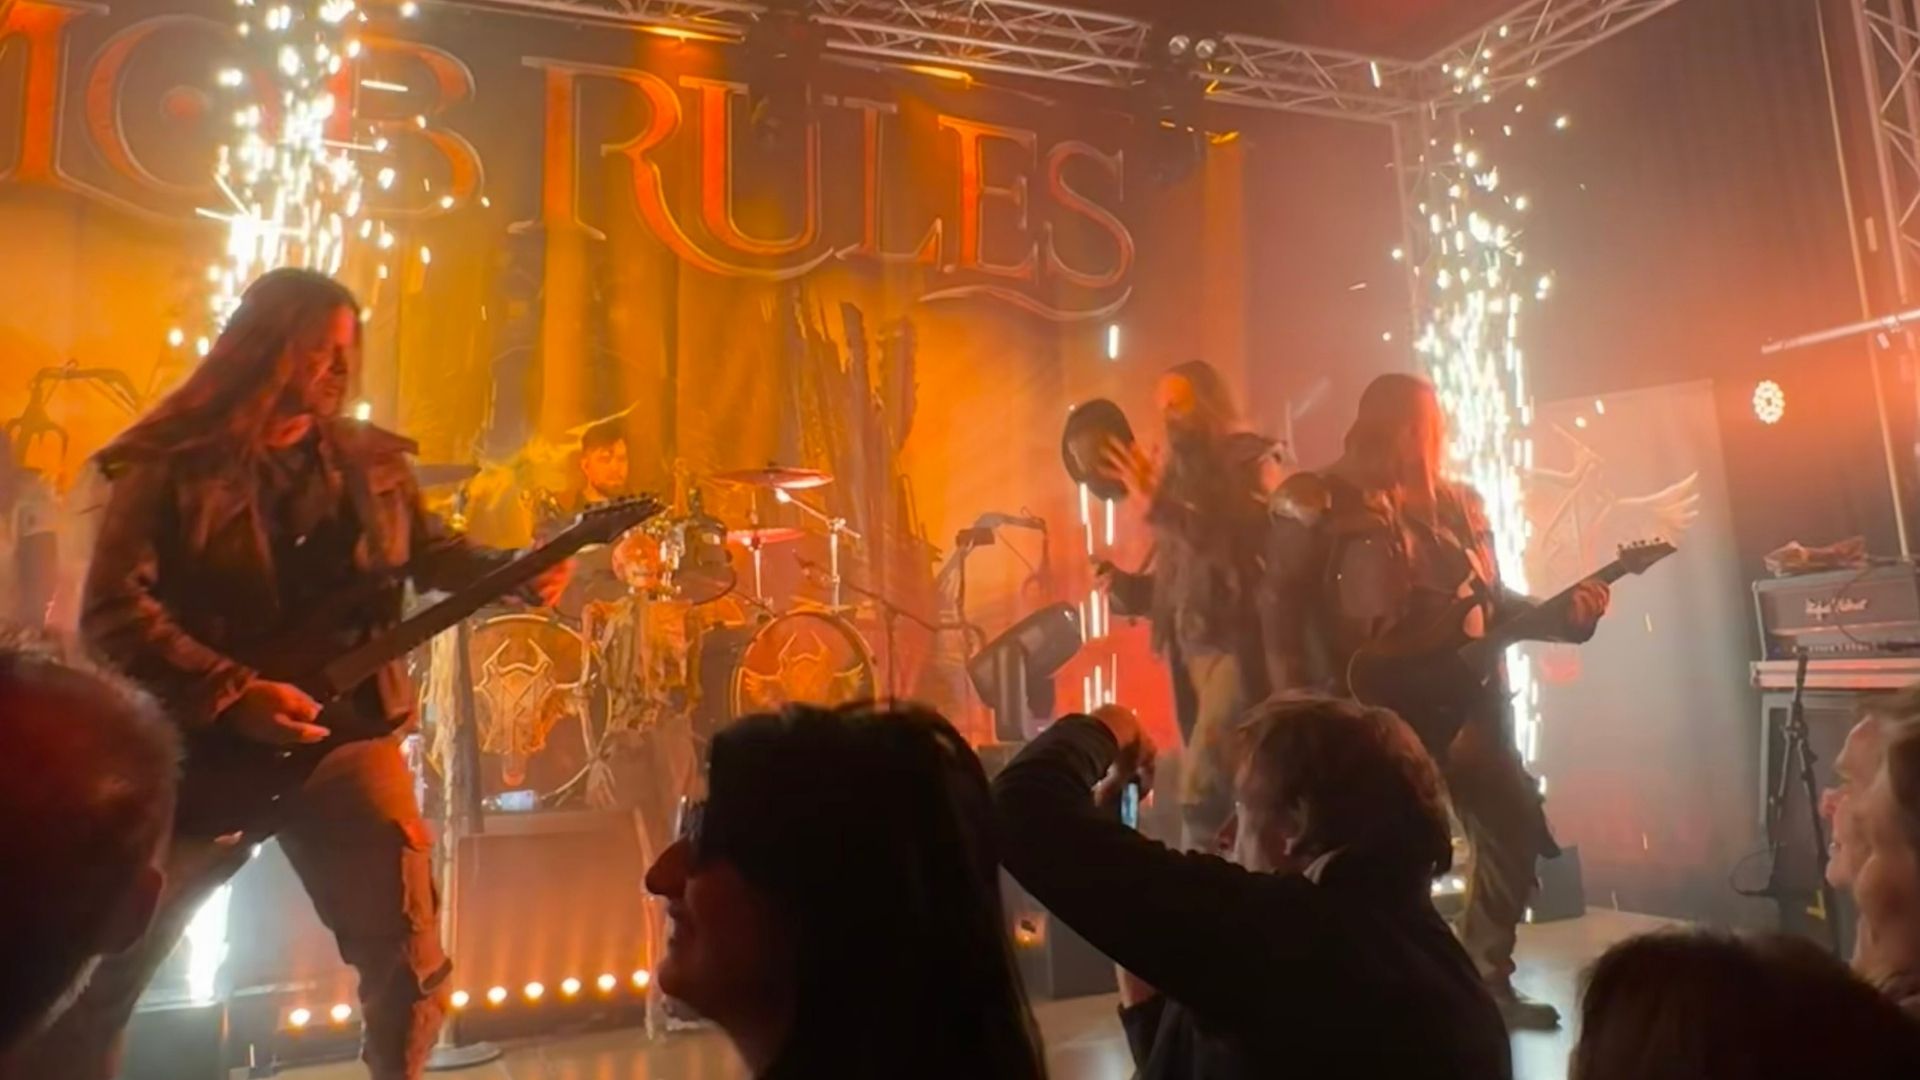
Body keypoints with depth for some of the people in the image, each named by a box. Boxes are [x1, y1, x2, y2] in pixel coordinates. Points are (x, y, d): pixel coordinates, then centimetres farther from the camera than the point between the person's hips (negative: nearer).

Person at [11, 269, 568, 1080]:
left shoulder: (372, 460, 7)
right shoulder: (171, 464, -6)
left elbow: (432, 552, 13)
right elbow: (111, 607, -13)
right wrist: (231, 695, -22)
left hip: (347, 736, 3)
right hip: (200, 747, -2)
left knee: (409, 962, 5)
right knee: (97, 976, 7)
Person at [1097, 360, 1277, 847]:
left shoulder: (1250, 460, -2)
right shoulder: (1179, 474, 18)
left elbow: (1233, 541, -19)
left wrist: (1155, 500, -22)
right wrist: (1125, 584, 2)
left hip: (1239, 643, -7)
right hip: (1192, 646, 7)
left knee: (1200, 788, -14)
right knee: (1228, 784, 8)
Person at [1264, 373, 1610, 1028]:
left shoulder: (1459, 504, 14)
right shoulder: (1321, 503, -7)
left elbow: (1492, 603, 17)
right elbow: (1280, 607, -12)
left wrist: (1567, 616, 2)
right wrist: (1301, 704, -18)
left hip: (1461, 700, 7)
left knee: (1515, 827, 9)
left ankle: (1486, 977, 26)